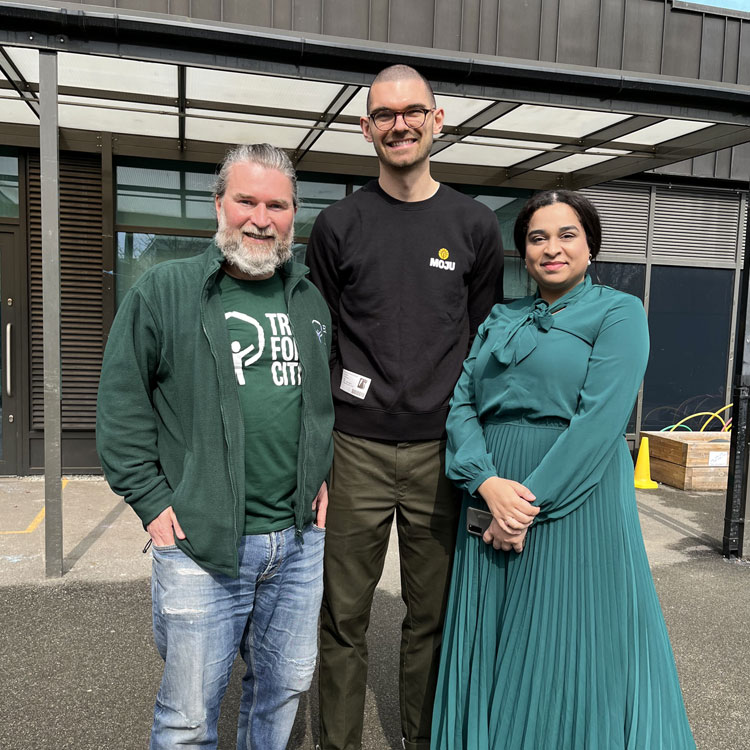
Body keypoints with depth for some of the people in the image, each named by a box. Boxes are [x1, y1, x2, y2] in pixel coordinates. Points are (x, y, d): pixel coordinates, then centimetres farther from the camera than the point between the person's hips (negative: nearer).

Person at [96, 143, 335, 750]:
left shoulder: (311, 301, 9)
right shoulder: (164, 292, -5)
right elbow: (121, 406, -3)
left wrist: (324, 474, 12)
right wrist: (152, 501, -7)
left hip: (301, 540, 5)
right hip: (200, 544, -4)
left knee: (287, 685, 20)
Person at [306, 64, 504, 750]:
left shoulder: (475, 226, 6)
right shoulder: (339, 225, 4)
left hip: (442, 450, 1)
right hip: (357, 449, 0)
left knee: (434, 616, 13)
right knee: (345, 615, 8)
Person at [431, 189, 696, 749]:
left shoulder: (619, 313, -2)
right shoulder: (501, 319, 13)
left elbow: (599, 421, -13)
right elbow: (462, 403, 3)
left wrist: (531, 503, -17)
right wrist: (488, 483, -13)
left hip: (574, 500, -5)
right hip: (490, 496, 5)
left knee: (566, 653, 7)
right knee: (490, 649, 15)